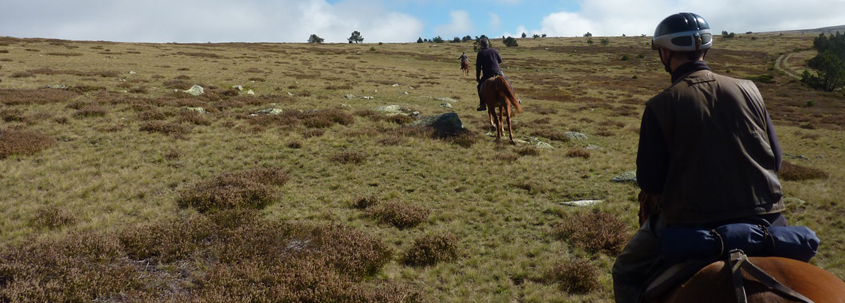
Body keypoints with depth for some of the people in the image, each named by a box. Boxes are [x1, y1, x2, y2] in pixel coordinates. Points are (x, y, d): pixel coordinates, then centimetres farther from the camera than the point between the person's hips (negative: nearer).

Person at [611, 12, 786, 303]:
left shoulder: (660, 105, -10)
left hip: (690, 220, -4)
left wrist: (654, 192, 13)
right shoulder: (749, 90, 1)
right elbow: (776, 157, 6)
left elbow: (650, 182, -10)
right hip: (764, 218, 4)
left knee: (626, 274, 19)